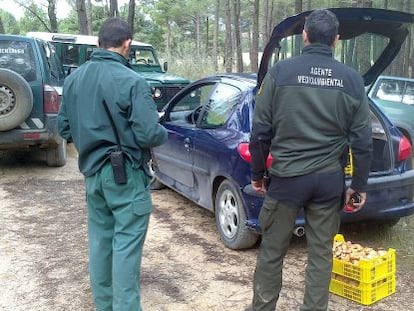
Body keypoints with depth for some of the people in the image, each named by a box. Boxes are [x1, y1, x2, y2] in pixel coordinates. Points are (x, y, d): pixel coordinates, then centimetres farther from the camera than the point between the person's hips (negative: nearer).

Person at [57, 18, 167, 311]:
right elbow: (149, 134, -20)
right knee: (126, 244, 1)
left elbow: (64, 127, 9)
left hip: (92, 171, 7)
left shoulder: (74, 78, 3)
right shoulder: (132, 81, -17)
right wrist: (164, 132, 2)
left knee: (100, 240, 16)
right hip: (126, 174, -7)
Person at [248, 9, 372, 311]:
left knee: (271, 252, 12)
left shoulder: (280, 72, -6)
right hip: (330, 179, 2)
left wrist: (257, 174, 8)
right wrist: (360, 185, 11)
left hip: (287, 176, -2)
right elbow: (362, 140, 1)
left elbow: (261, 131, -5)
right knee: (321, 254, 14)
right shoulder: (352, 79, 1)